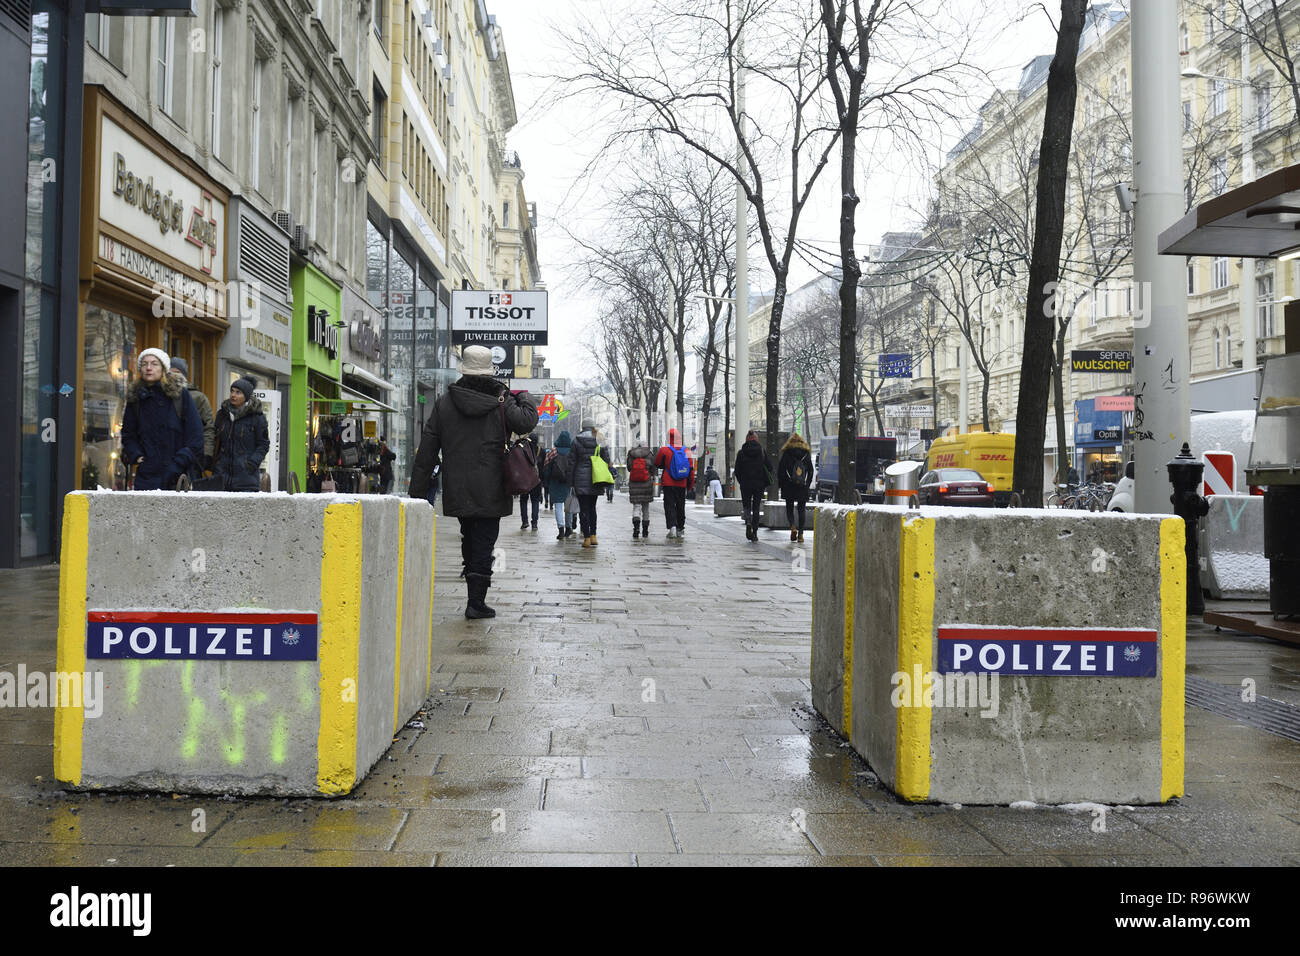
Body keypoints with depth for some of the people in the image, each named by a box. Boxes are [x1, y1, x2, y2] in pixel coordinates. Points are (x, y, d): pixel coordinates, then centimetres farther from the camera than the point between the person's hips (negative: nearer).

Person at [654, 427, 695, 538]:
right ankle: (680, 529, 20)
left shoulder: (664, 450, -8)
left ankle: (672, 526, -18)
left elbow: (657, 465, 5)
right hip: (682, 484, 3)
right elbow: (691, 468, 5)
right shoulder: (686, 451, 1)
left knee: (669, 505, -2)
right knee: (680, 506, 13)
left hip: (668, 484, -3)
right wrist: (691, 483, 13)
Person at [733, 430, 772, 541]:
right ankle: (755, 533, 7)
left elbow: (737, 470, -1)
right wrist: (765, 482, 14)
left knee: (746, 505, 12)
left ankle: (748, 523, -17)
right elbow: (769, 468, 0)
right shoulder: (762, 451, -1)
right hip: (759, 483, 1)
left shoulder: (741, 453, -3)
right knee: (756, 507, 10)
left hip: (745, 484, -1)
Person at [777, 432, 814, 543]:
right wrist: (807, 484, 13)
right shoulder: (806, 453, 4)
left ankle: (793, 526, -14)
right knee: (801, 510, 7)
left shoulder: (787, 453, -2)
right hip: (802, 488, 2)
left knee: (789, 508, 10)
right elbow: (811, 471, 6)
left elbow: (780, 470, -3)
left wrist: (781, 484, 6)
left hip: (789, 487, -2)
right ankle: (800, 533, 4)